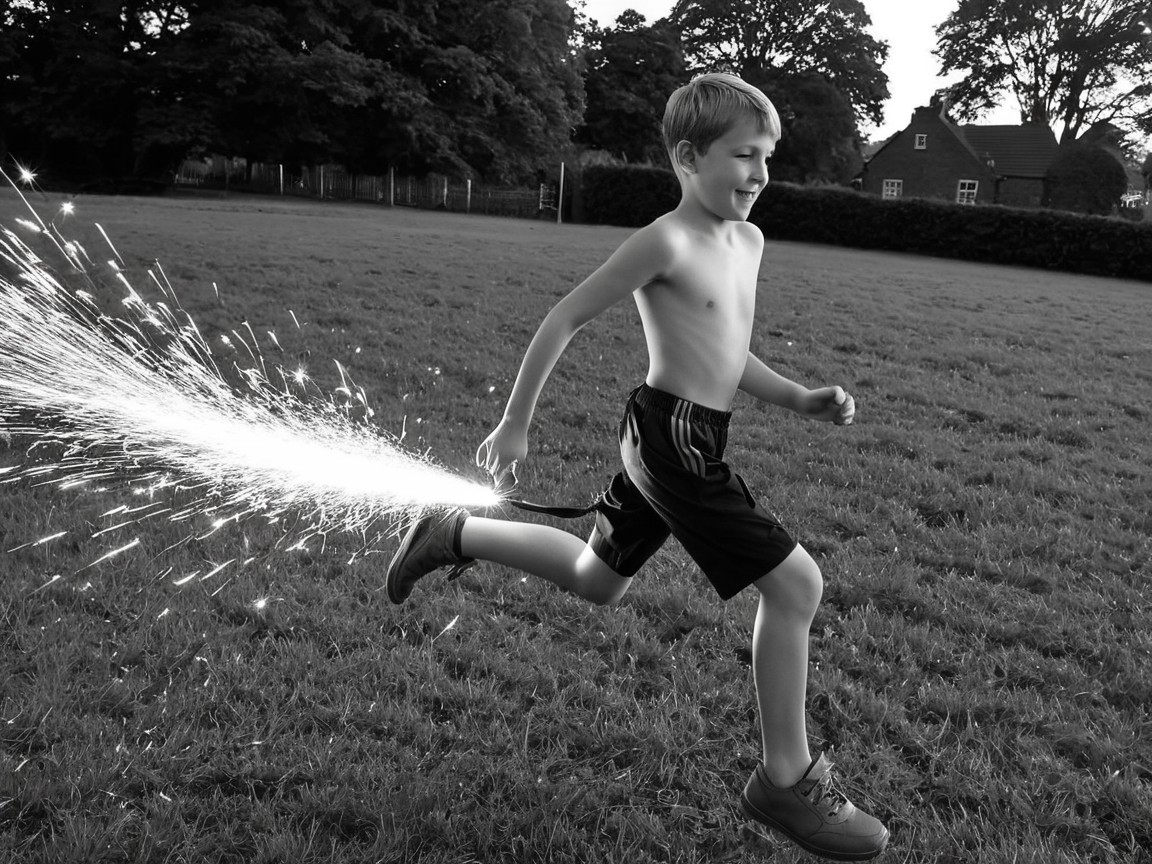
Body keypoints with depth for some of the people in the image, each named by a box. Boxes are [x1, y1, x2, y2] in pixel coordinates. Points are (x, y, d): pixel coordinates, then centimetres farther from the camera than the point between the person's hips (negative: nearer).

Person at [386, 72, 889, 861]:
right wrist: (516, 424, -7)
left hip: (680, 440, 10)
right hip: (674, 437, -10)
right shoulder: (667, 242, -16)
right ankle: (787, 781, 6)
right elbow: (564, 320, -12)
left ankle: (454, 535, 40)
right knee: (796, 583, -8)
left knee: (597, 581, 24)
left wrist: (800, 399, 6)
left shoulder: (749, 240, 10)